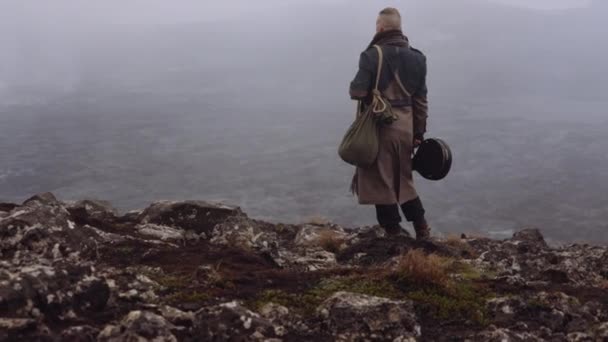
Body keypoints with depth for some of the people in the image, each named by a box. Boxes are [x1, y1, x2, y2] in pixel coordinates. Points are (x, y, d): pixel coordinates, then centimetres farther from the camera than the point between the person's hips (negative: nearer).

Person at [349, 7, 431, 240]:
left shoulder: (372, 55, -12)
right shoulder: (417, 57, 7)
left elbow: (358, 92, -16)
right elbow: (421, 100, 8)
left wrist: (354, 87, 8)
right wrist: (419, 133, 14)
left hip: (379, 125, -6)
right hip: (406, 125, 6)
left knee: (381, 181, 5)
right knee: (403, 179, 20)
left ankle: (394, 231, 9)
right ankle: (421, 227, 20)